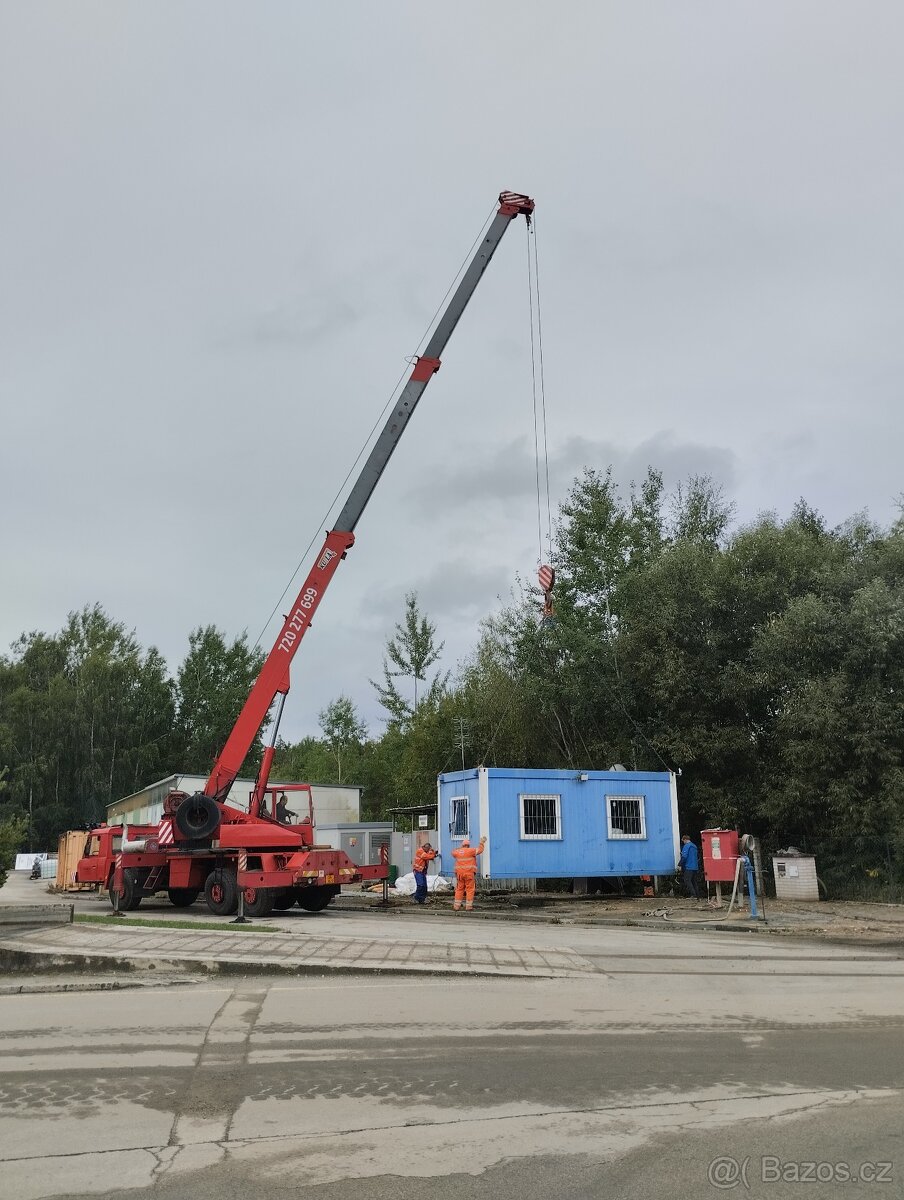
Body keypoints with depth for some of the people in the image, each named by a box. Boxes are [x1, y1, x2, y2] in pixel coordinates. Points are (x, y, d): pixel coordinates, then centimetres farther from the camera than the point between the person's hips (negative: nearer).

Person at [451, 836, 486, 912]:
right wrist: (482, 842, 16)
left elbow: (453, 852, 30)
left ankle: (456, 906, 10)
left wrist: (459, 848, 35)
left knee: (459, 889, 10)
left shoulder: (457, 852, 8)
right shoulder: (470, 851, -5)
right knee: (470, 889, 0)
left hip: (459, 873, 4)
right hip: (469, 873, -4)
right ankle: (468, 907, -2)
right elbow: (480, 850, 2)